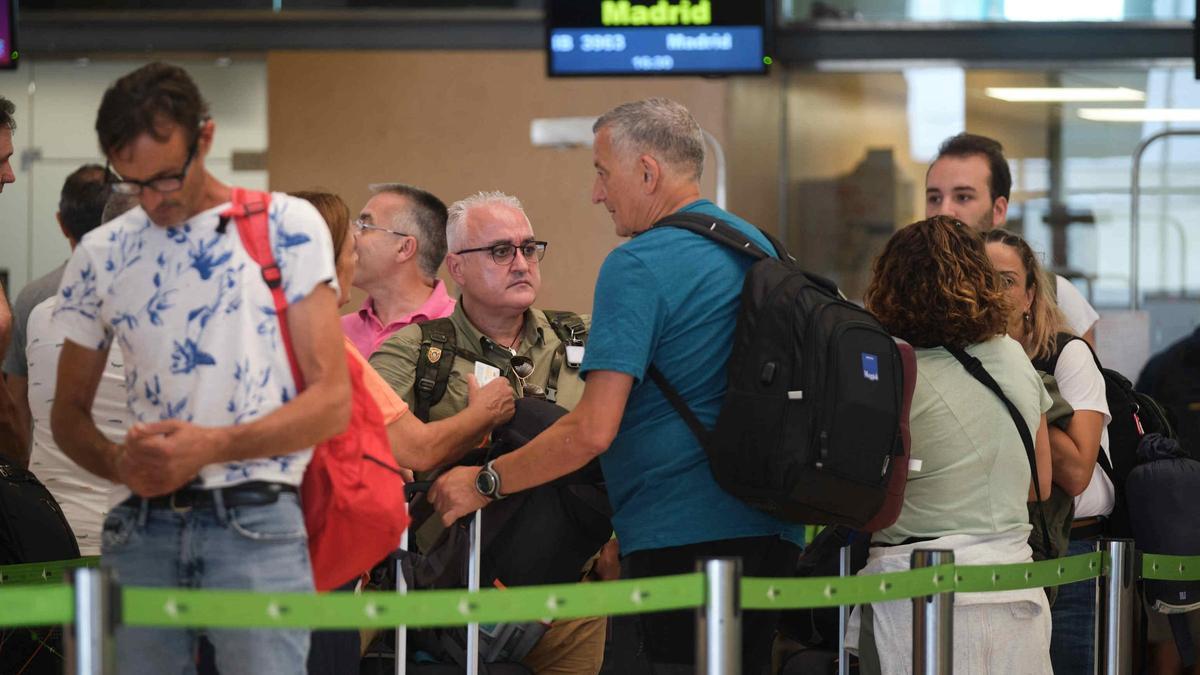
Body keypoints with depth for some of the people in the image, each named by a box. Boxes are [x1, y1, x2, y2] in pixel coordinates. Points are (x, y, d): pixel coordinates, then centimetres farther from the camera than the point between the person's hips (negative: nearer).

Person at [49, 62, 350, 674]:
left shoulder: (287, 227, 2)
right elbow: (69, 413, 19)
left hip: (255, 524, -3)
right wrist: (118, 463, -4)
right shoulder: (100, 256, 13)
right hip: (141, 526, 3)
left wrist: (212, 446, -14)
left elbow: (331, 401, -2)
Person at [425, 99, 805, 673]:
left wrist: (482, 482, -6)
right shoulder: (761, 248, 15)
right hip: (773, 535, 9)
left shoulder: (637, 267, -12)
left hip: (681, 537, -9)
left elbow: (592, 431, -18)